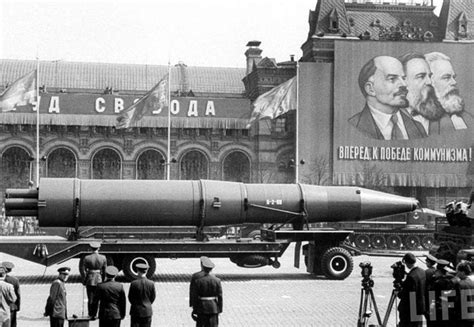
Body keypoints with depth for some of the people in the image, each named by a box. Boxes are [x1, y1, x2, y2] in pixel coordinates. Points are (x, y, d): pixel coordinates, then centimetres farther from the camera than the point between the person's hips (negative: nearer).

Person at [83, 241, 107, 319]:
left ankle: (90, 315, 10)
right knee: (96, 298, 14)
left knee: (90, 298, 9)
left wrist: (84, 280, 7)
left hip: (90, 279, -1)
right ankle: (94, 315, 18)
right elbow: (104, 270, 1)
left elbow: (84, 270, -5)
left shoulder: (87, 258, -11)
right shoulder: (103, 258, -6)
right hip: (99, 279, 1)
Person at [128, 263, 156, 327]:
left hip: (136, 310, -2)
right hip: (147, 311, 2)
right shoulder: (151, 283, -8)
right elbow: (153, 297, 1)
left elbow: (130, 298, -4)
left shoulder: (134, 283, -13)